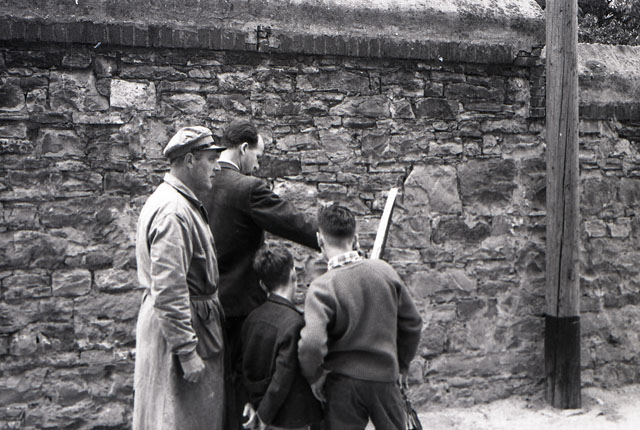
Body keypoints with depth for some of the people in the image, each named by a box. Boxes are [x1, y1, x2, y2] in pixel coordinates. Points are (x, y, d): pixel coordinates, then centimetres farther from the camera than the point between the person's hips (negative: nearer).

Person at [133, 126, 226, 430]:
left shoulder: (183, 203, 13)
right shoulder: (173, 211, -22)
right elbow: (168, 291, -27)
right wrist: (187, 352, -25)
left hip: (195, 317, 10)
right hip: (178, 325, -10)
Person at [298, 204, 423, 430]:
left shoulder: (322, 287, -18)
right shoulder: (384, 271, -5)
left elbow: (311, 344, -30)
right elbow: (412, 323, 4)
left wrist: (314, 376, -10)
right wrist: (402, 365, 17)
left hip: (344, 382, -3)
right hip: (386, 377, 4)